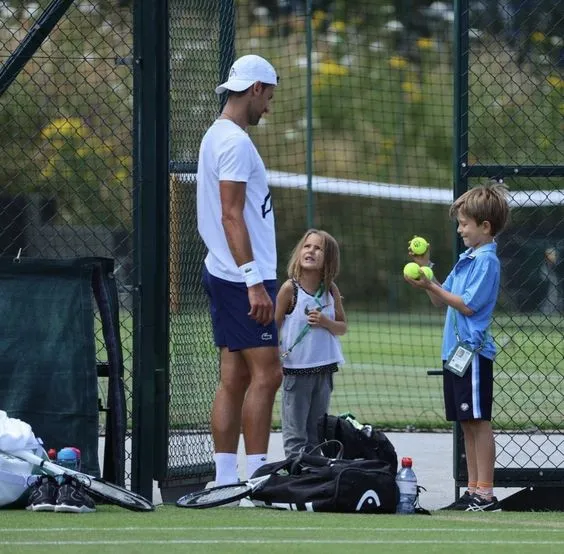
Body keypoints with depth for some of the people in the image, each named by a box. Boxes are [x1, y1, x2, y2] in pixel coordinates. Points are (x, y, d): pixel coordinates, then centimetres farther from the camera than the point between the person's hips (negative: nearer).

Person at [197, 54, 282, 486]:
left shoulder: (218, 136, 17)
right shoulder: (236, 142, -14)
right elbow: (231, 216, -20)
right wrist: (254, 282, -22)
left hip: (224, 274, 10)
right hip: (242, 276, -10)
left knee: (235, 377, 8)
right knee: (266, 373, -11)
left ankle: (225, 477, 7)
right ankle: (257, 475, -13)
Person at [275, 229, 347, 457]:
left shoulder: (331, 289, 3)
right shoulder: (290, 288, -8)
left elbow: (342, 327, 10)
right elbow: (274, 326, -5)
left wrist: (325, 322, -11)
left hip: (324, 368, 4)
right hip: (295, 369, -4)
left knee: (316, 430, 11)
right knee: (295, 432, -2)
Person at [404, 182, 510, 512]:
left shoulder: (487, 261, -11)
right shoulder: (467, 259, 16)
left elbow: (468, 306, -17)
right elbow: (441, 300, 19)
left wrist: (431, 286, -15)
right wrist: (426, 269, 9)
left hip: (473, 353, -10)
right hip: (456, 352, 10)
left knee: (479, 422, -7)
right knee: (468, 423, 11)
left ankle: (485, 494, -6)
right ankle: (474, 490, 16)